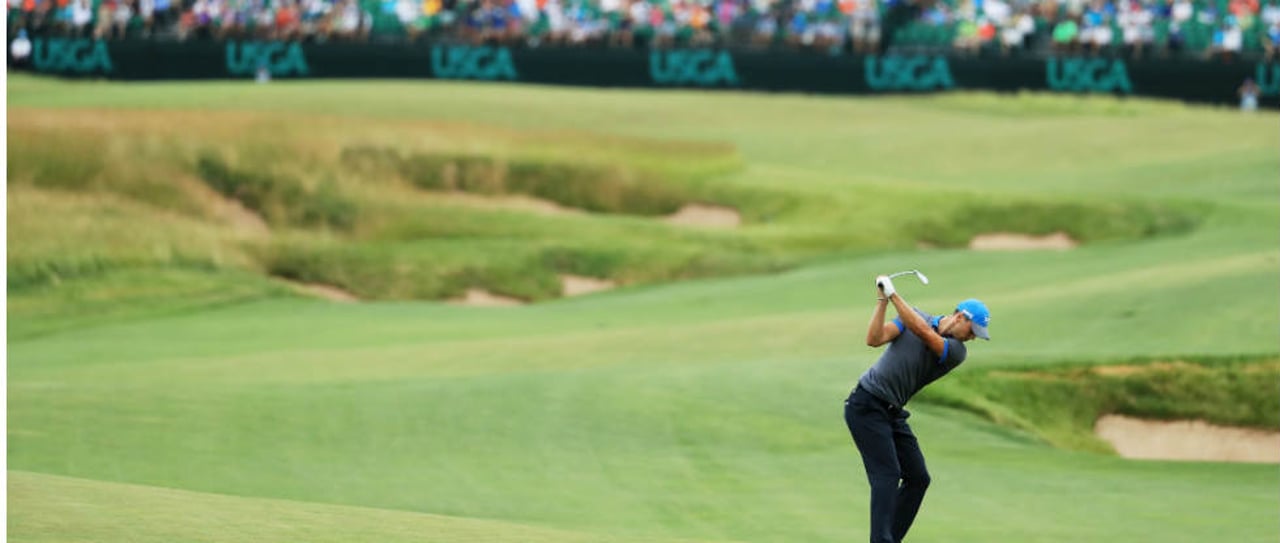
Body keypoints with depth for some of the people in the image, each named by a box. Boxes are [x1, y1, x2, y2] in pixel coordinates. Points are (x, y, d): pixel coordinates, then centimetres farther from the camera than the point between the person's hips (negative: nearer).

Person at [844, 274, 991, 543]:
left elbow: (924, 333, -20)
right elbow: (874, 339, -12)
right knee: (887, 475, -16)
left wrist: (893, 295, -24)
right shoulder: (915, 317, -2)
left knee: (918, 478, 4)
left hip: (893, 413, 6)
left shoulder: (957, 352, -1)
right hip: (866, 406, -6)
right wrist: (883, 300, -20)